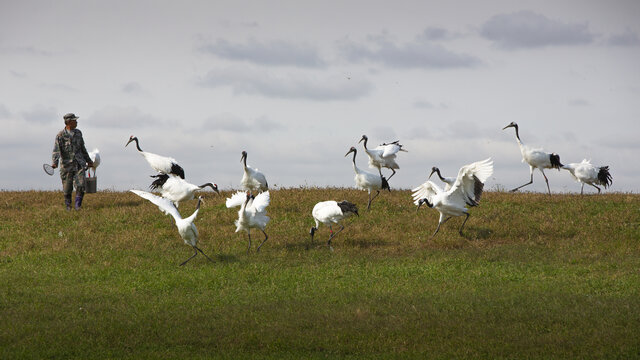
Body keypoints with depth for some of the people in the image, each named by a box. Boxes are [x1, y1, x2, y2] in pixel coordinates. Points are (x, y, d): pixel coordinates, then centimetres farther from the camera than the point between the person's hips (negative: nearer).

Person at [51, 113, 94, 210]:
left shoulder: (78, 133, 10)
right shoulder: (60, 135, -6)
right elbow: (56, 150, -15)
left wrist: (89, 161, 29)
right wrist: (54, 163, -31)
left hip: (79, 165, 3)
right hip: (67, 166, -3)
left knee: (80, 186, -12)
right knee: (67, 189, 3)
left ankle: (78, 206, -4)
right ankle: (68, 207, 19)